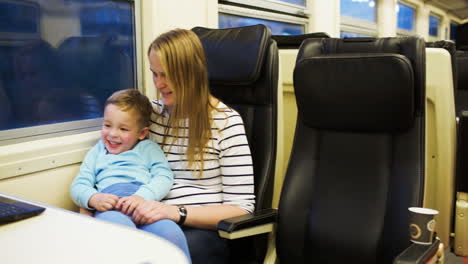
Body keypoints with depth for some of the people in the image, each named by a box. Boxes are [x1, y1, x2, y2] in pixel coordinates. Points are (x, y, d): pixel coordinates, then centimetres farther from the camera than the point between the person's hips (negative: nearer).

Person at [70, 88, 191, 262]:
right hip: (109, 206, 1)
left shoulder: (148, 148, 27)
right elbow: (78, 185, 21)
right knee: (116, 223, -41)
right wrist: (94, 198, -4)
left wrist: (142, 196, -13)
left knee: (171, 232, -36)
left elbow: (164, 176, 9)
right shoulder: (97, 152, 33)